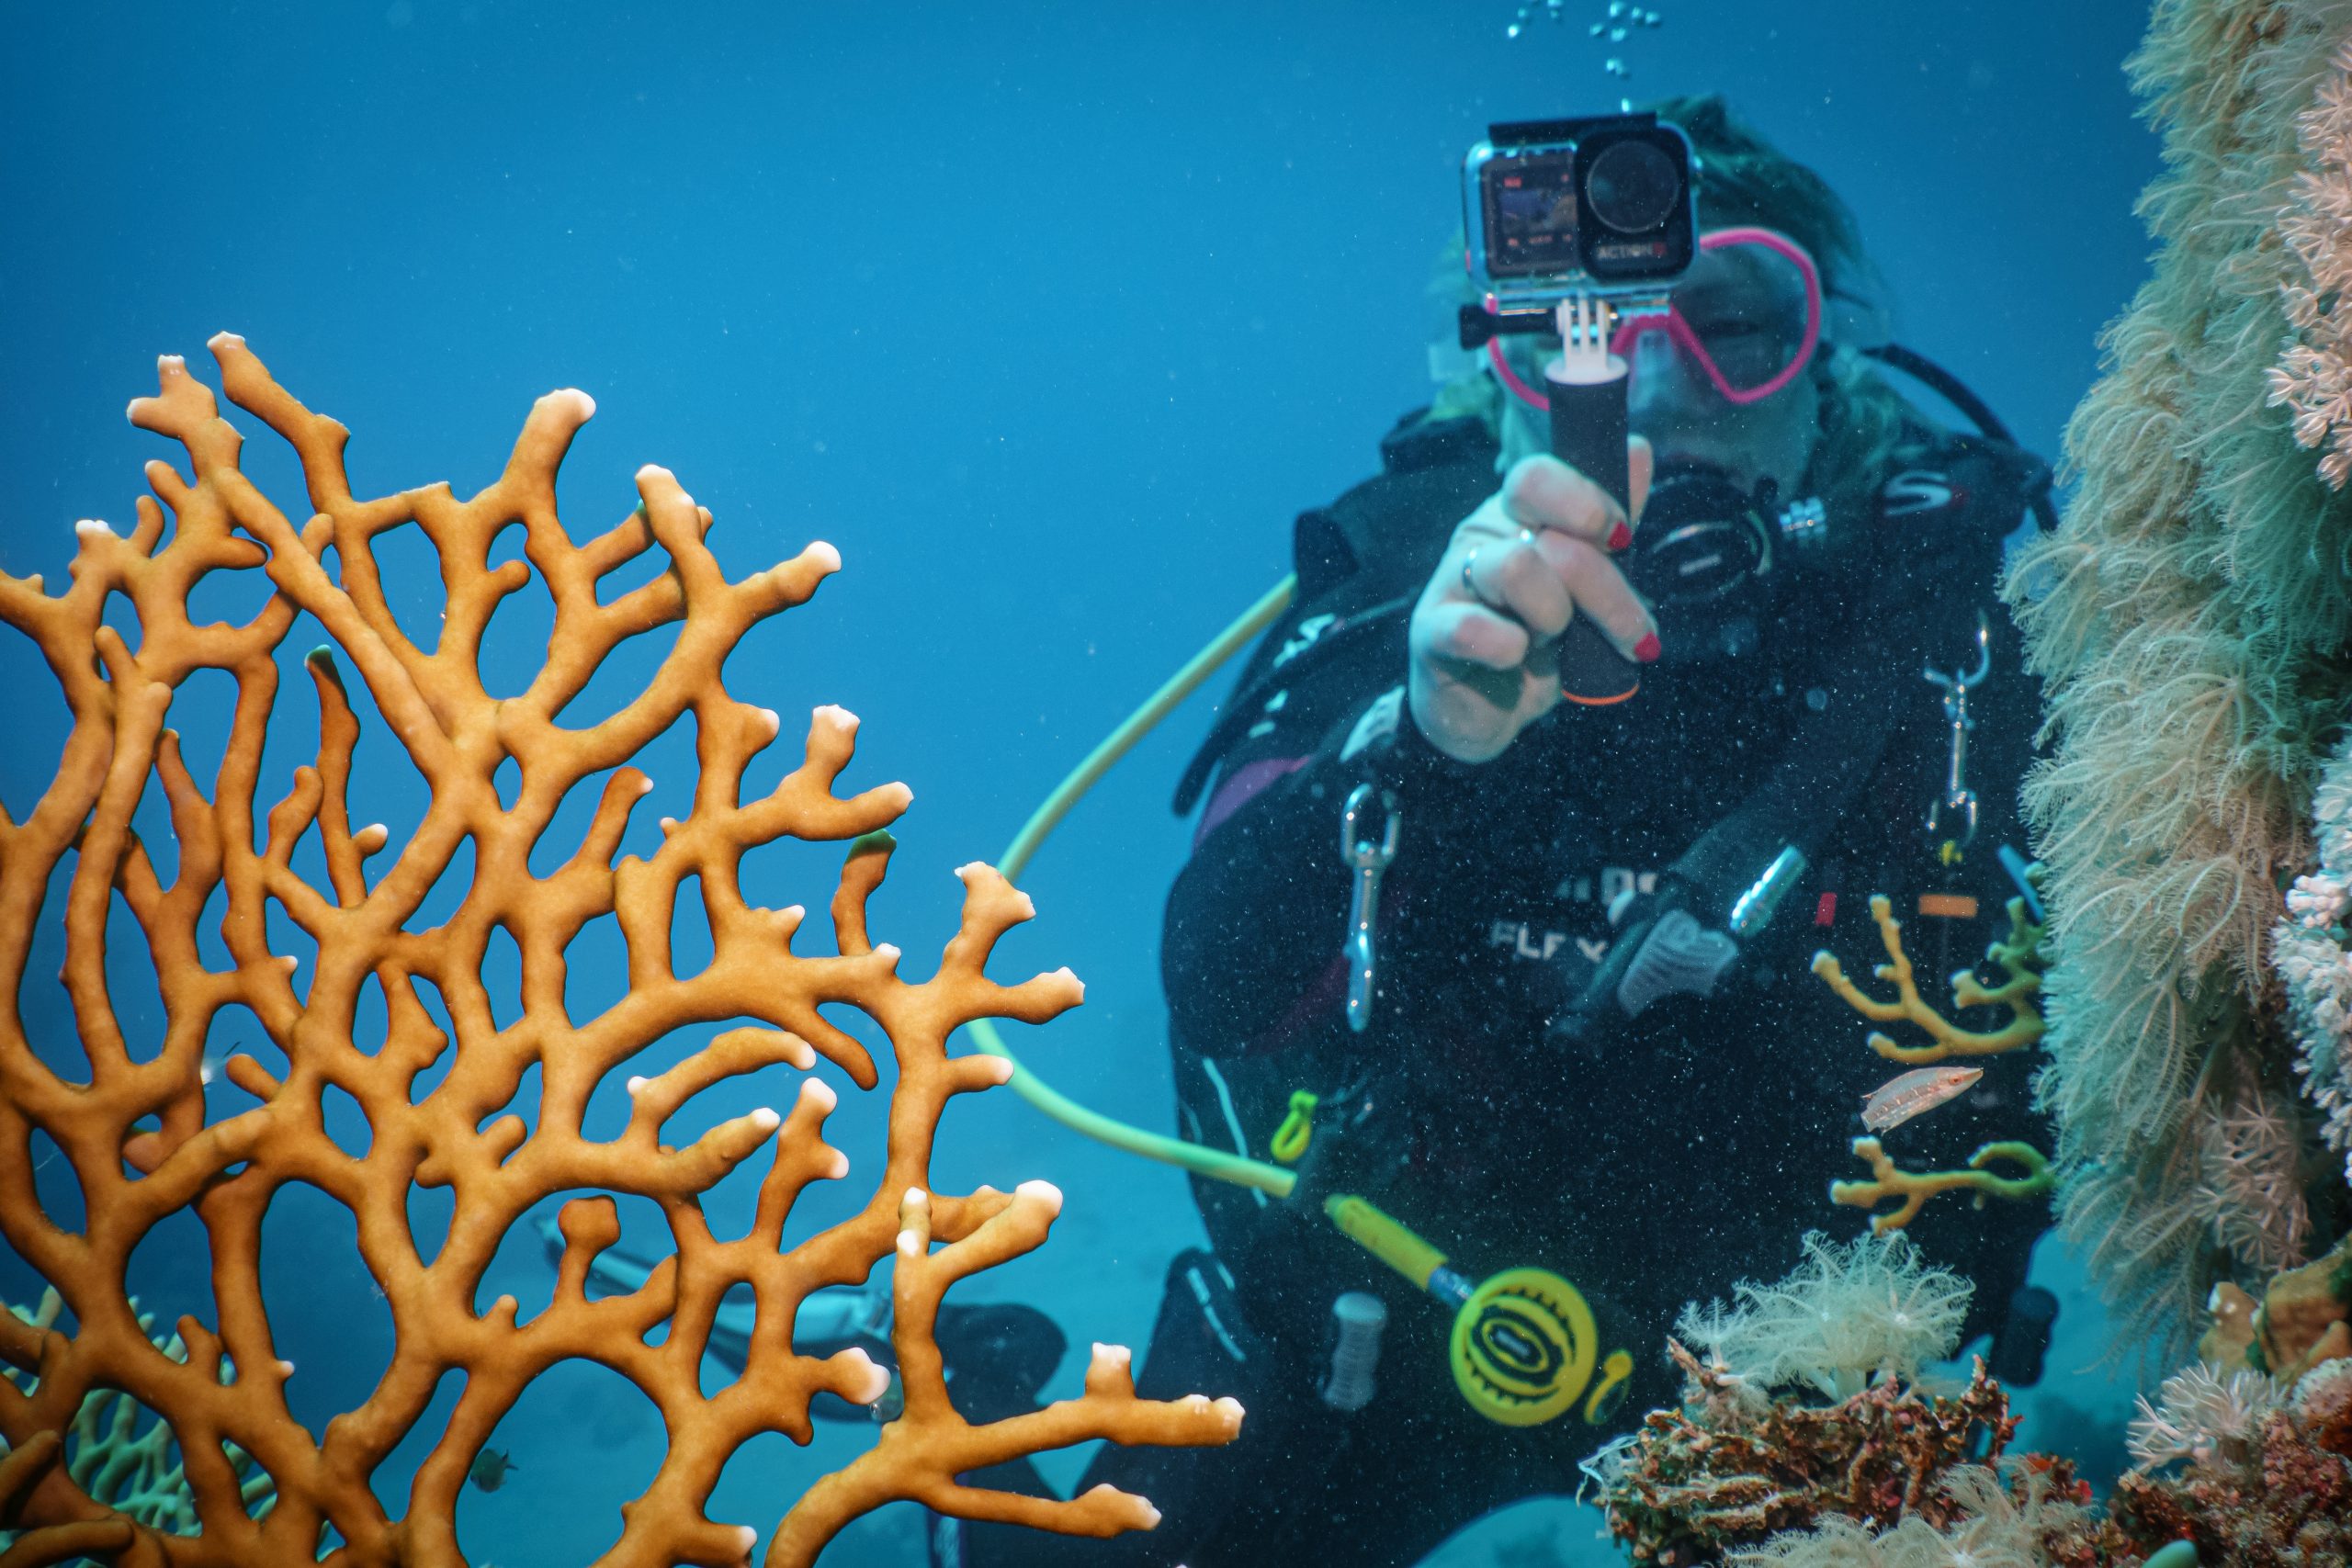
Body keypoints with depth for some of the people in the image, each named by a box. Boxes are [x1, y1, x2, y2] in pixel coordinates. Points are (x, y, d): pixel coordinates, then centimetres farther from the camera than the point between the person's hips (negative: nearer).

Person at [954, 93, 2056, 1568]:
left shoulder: (1962, 580, -17)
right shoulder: (1406, 577, -17)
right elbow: (1220, 995, -30)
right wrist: (1423, 740, -48)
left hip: (1787, 1338, 1)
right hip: (1388, 1320, -1)